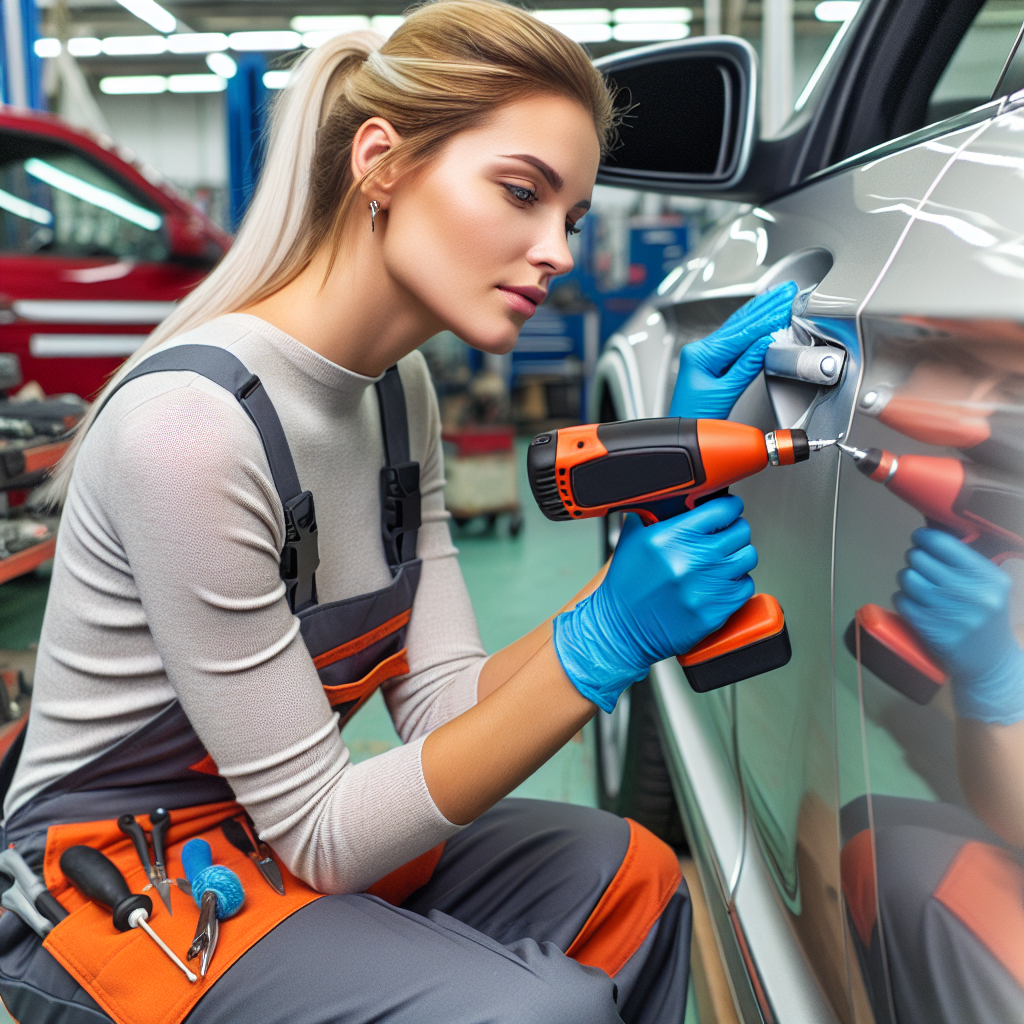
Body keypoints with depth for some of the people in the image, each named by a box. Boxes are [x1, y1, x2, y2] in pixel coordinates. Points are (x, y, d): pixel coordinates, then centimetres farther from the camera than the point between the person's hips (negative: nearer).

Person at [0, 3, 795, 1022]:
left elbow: (447, 708, -9)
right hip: (114, 888, -7)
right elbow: (322, 835, -22)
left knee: (632, 879, -3)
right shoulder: (190, 418, -28)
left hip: (271, 828, 7)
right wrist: (603, 649, -31)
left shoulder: (396, 387, -2)